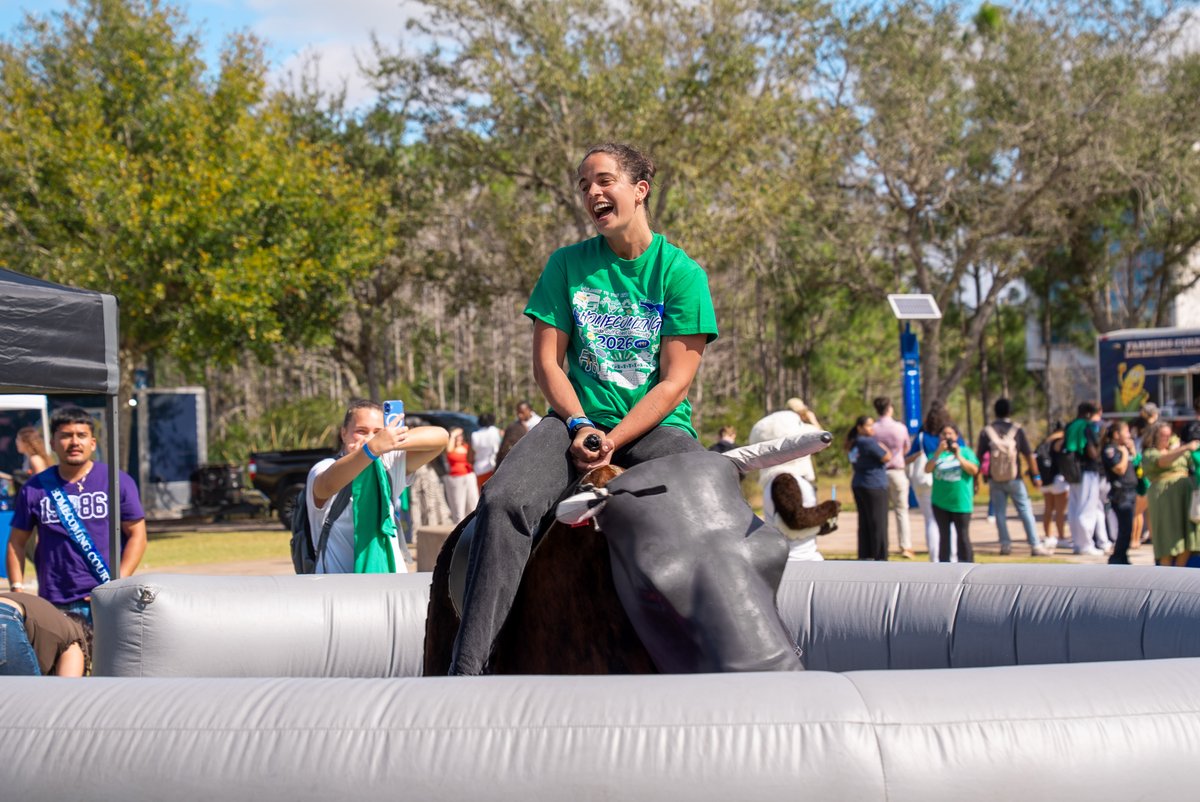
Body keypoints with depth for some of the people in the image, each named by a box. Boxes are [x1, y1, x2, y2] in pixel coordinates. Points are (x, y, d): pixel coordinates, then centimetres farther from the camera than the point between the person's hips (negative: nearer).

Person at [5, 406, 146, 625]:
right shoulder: (35, 489, 8)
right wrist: (17, 590, 2)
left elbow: (137, 535, 2)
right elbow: (17, 542, 13)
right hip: (54, 606, 1)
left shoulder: (118, 482, 3)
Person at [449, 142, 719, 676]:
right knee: (505, 502, -28)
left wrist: (613, 440, -14)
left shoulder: (681, 272, 0)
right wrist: (581, 426, -9)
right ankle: (467, 666, -32)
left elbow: (675, 382, -4)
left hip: (655, 427, -1)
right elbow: (547, 362, 7)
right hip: (578, 418, 1)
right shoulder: (568, 264, 8)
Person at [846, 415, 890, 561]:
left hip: (858, 486, 8)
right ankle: (880, 557, -2)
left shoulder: (853, 444, 10)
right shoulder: (869, 442, -16)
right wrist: (882, 446, 3)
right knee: (878, 524, -3)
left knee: (864, 524, 10)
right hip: (874, 487, -8)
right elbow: (887, 457, -14)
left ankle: (864, 556, 11)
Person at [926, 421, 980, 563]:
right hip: (940, 502, 2)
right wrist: (938, 453, -19)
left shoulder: (966, 452, 2)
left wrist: (958, 456, -17)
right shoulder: (936, 453, 6)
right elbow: (927, 469, -9)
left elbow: (974, 470, -11)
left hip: (961, 502, -2)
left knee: (963, 535, 0)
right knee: (944, 535, 8)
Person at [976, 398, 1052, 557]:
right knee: (1025, 511, 2)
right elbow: (1028, 455, -4)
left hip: (995, 480, 1)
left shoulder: (987, 431, -2)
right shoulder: (1017, 429, -4)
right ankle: (1035, 545, -1)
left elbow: (979, 457, -2)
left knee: (1000, 512, 10)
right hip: (1014, 479, -1)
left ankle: (1005, 544, 6)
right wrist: (1036, 476, 3)